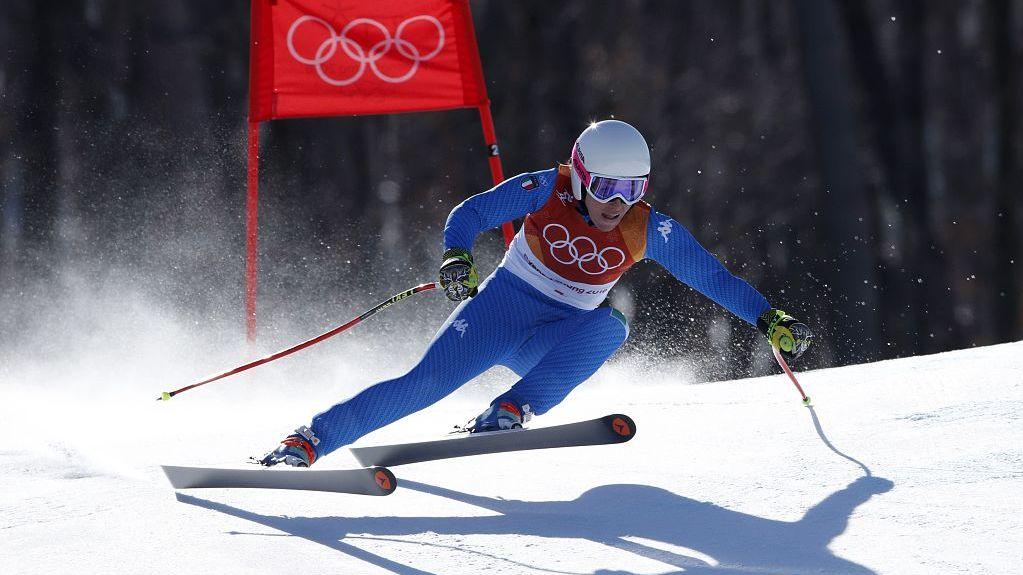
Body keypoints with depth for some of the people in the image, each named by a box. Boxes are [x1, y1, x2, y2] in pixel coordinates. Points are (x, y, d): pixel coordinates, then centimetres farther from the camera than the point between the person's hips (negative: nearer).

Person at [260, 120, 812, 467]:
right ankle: (308, 440, -12)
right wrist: (456, 256, -31)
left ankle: (510, 411, -32)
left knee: (610, 326, -30)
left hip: (558, 339, 2)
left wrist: (770, 319, -12)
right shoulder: (546, 191, -15)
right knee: (425, 383, -19)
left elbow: (713, 277, -5)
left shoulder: (648, 230, -11)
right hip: (500, 309, -2)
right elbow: (470, 213, -12)